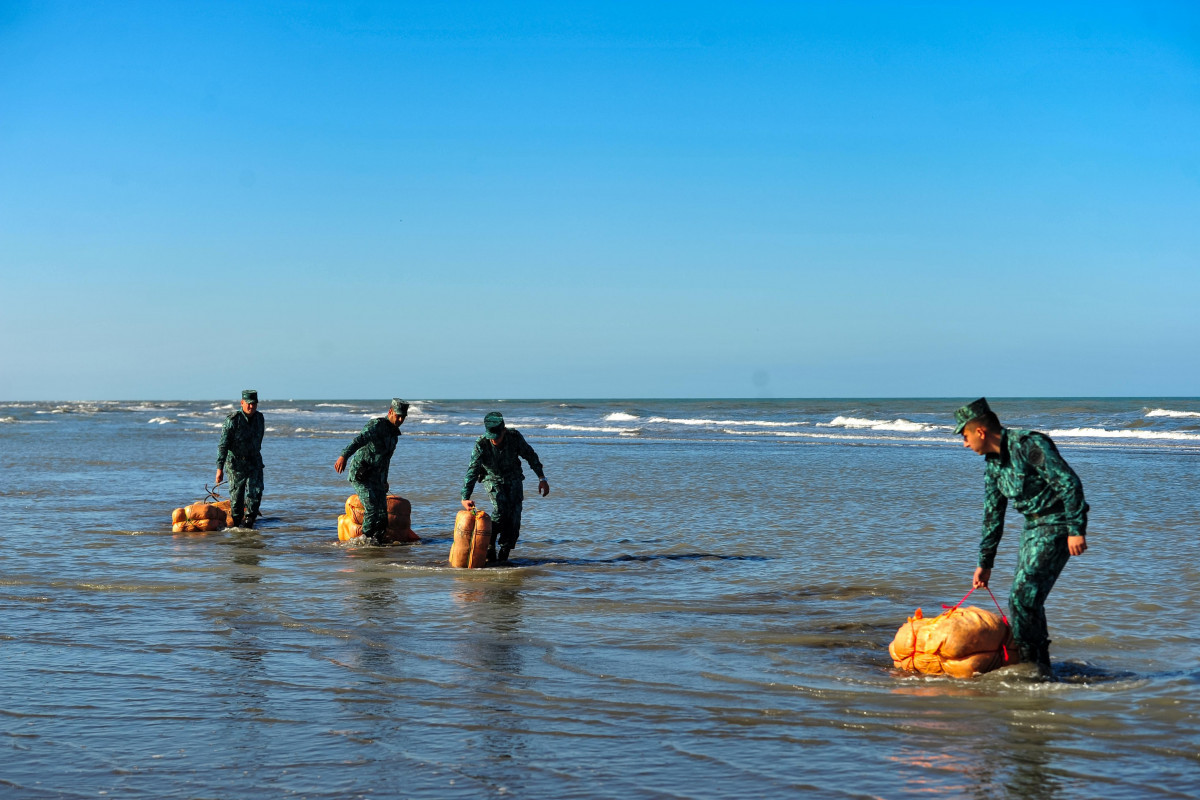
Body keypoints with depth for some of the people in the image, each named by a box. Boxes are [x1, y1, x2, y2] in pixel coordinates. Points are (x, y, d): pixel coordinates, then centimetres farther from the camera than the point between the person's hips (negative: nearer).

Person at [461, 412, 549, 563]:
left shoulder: (514, 437, -21)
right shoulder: (481, 445, -27)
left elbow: (531, 456, -5)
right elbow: (472, 471, -32)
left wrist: (542, 479, -3)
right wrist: (465, 498, -43)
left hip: (514, 479, 2)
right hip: (493, 480, -2)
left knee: (514, 515, -10)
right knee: (500, 509, -26)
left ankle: (503, 556, 0)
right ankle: (489, 548, -11)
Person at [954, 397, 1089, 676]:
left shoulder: (1029, 445, -18)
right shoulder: (993, 465, 10)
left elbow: (1070, 483, -22)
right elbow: (992, 516, 18)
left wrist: (1076, 530, -26)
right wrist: (985, 563, 20)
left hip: (1057, 524, -9)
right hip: (1033, 526, 9)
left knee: (1023, 596, -14)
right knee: (1023, 598, 9)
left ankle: (1032, 665, -6)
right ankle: (1038, 666, 19)